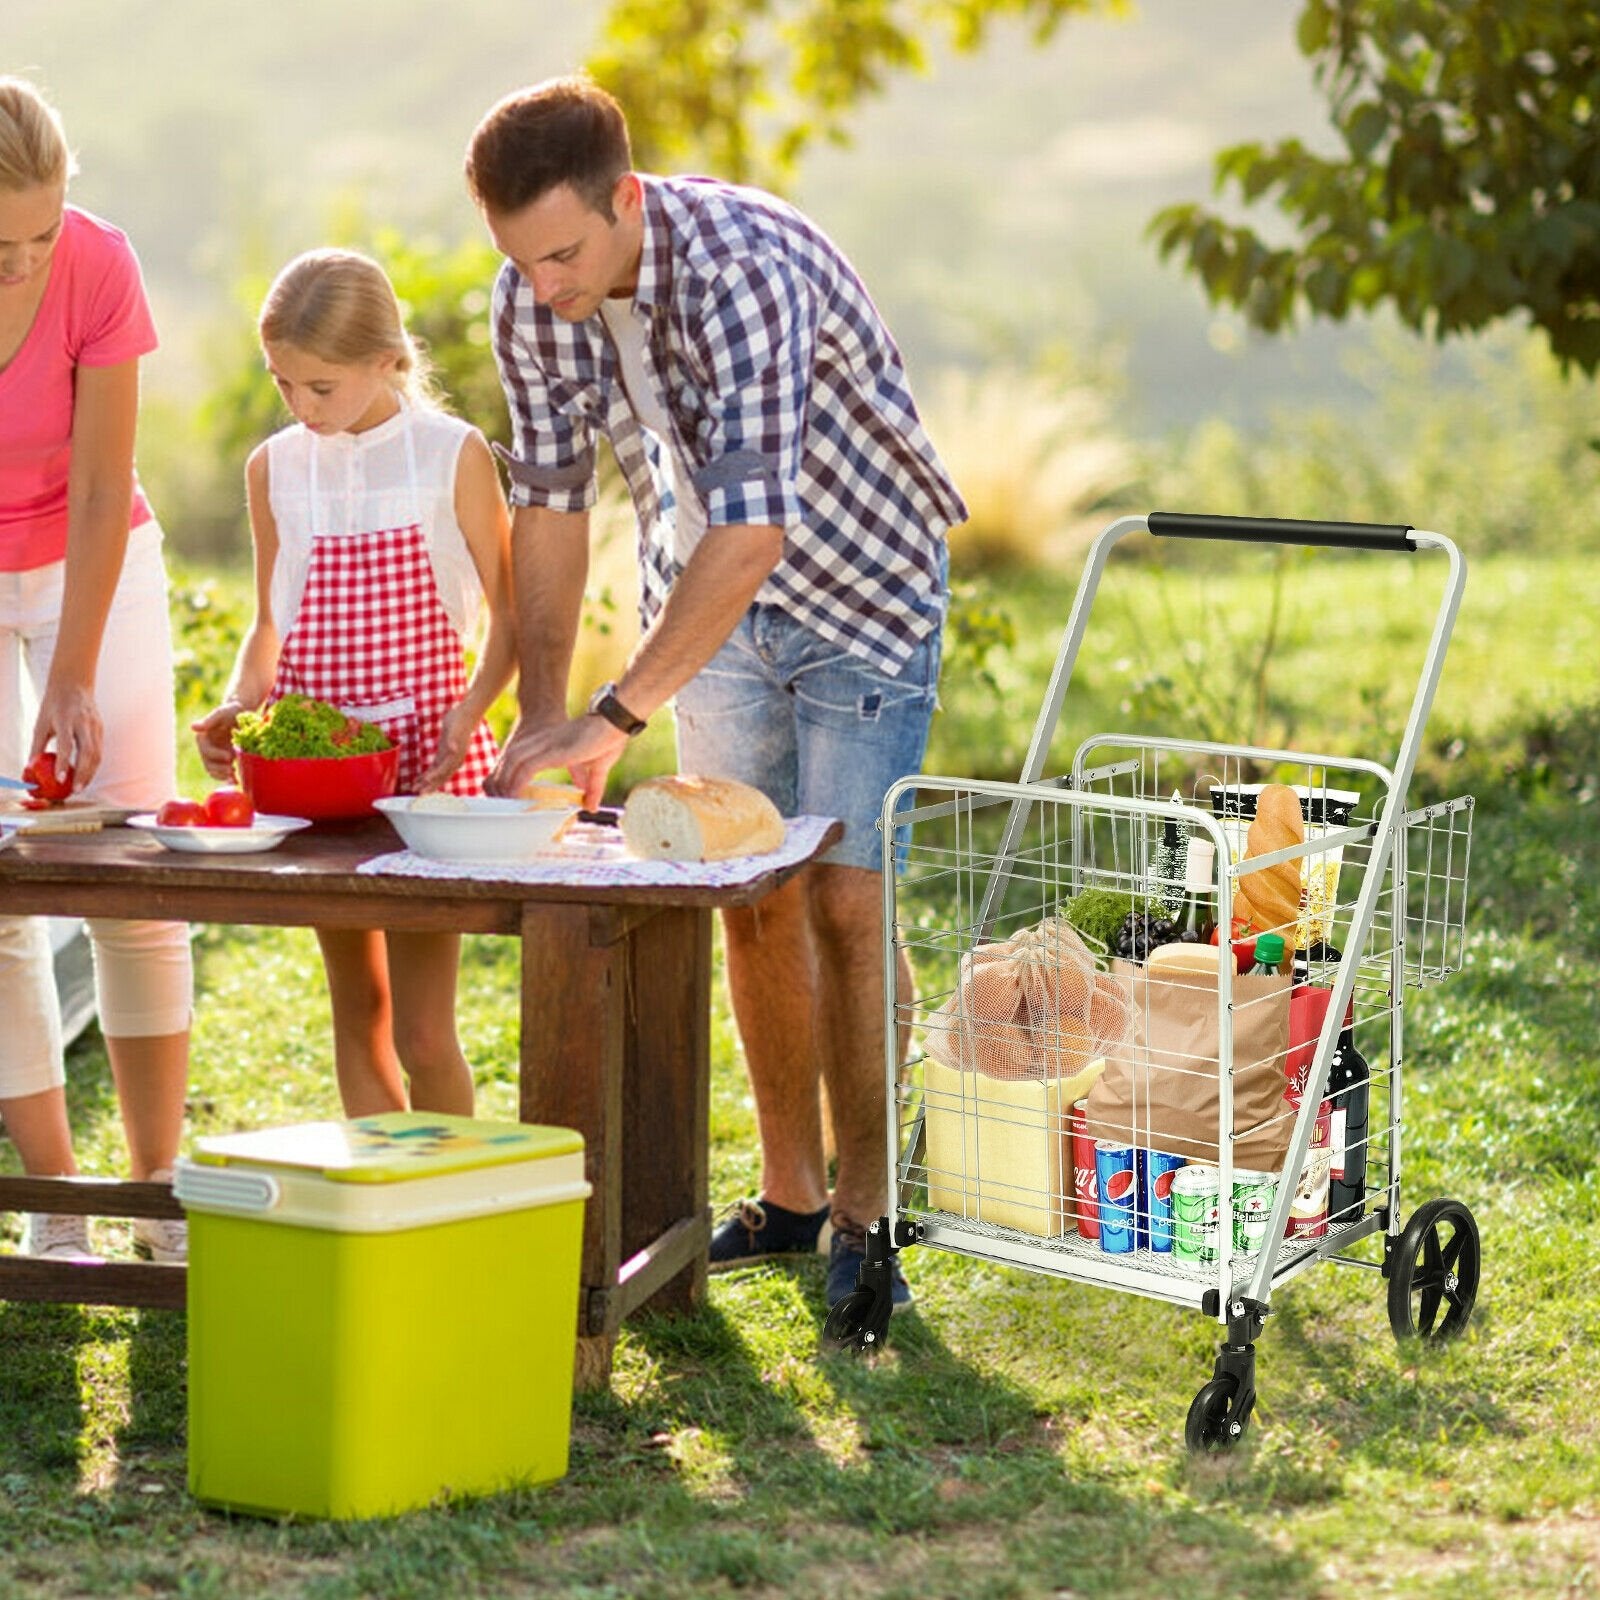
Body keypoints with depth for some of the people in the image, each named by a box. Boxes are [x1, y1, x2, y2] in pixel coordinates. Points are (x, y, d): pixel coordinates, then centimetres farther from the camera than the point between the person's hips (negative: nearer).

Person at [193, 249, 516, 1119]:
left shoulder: (453, 456, -4)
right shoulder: (275, 468, 6)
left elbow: (510, 615, -1)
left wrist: (469, 710, -16)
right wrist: (237, 705, -2)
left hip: (425, 752, -4)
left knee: (422, 1031, -6)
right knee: (357, 1013, 11)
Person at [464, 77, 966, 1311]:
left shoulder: (746, 270, -35)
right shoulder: (532, 302, -13)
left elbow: (752, 529, -41)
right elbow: (551, 503, -3)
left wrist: (615, 718, -42)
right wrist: (540, 713, -11)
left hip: (860, 585, -6)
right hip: (710, 596, 6)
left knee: (844, 897, -10)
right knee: (752, 899, 7)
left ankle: (862, 1212, 1)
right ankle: (788, 1193, 19)